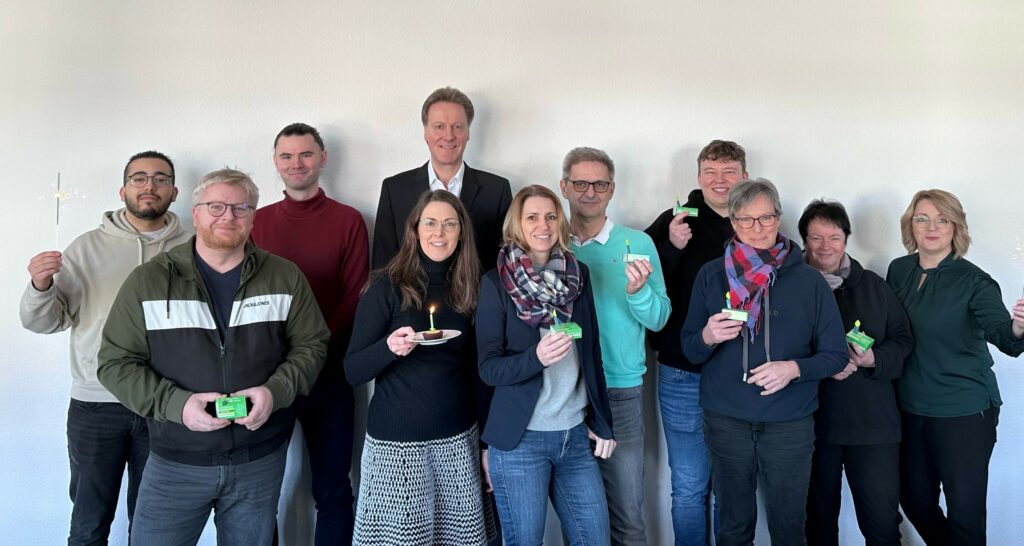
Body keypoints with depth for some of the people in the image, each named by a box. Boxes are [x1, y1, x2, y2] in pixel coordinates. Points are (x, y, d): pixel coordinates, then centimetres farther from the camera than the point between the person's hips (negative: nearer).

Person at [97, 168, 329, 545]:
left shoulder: (285, 278, 2)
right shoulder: (148, 281, -2)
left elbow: (311, 344, 5)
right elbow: (116, 362, -2)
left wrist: (277, 391, -13)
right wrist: (176, 403, -17)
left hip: (261, 461, 1)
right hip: (175, 463, -1)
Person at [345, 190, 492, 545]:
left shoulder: (467, 289, 4)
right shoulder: (387, 287, -8)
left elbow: (472, 369, 11)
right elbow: (352, 371, -9)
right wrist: (389, 347, -29)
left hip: (458, 438, 4)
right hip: (397, 440, -4)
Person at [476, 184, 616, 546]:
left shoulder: (578, 274, 5)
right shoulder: (496, 283, -6)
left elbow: (591, 352, 12)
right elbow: (488, 369, -8)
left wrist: (601, 422, 12)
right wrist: (536, 357, -27)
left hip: (575, 435, 4)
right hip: (519, 439, -4)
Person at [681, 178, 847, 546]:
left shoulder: (808, 280, -2)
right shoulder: (711, 275, 1)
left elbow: (836, 356, 1)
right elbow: (690, 350, 5)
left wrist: (794, 368, -18)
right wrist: (708, 337, -17)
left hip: (790, 423, 0)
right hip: (725, 421, 1)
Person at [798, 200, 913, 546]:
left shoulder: (873, 286, 6)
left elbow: (903, 340, 8)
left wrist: (874, 358, -12)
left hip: (873, 424, 1)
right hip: (813, 423, -1)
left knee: (883, 518, 3)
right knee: (819, 516, 15)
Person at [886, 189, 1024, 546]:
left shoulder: (973, 281, -11)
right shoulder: (898, 270, 2)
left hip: (964, 412, -5)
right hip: (911, 409, 5)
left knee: (964, 510, 3)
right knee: (914, 500, 16)